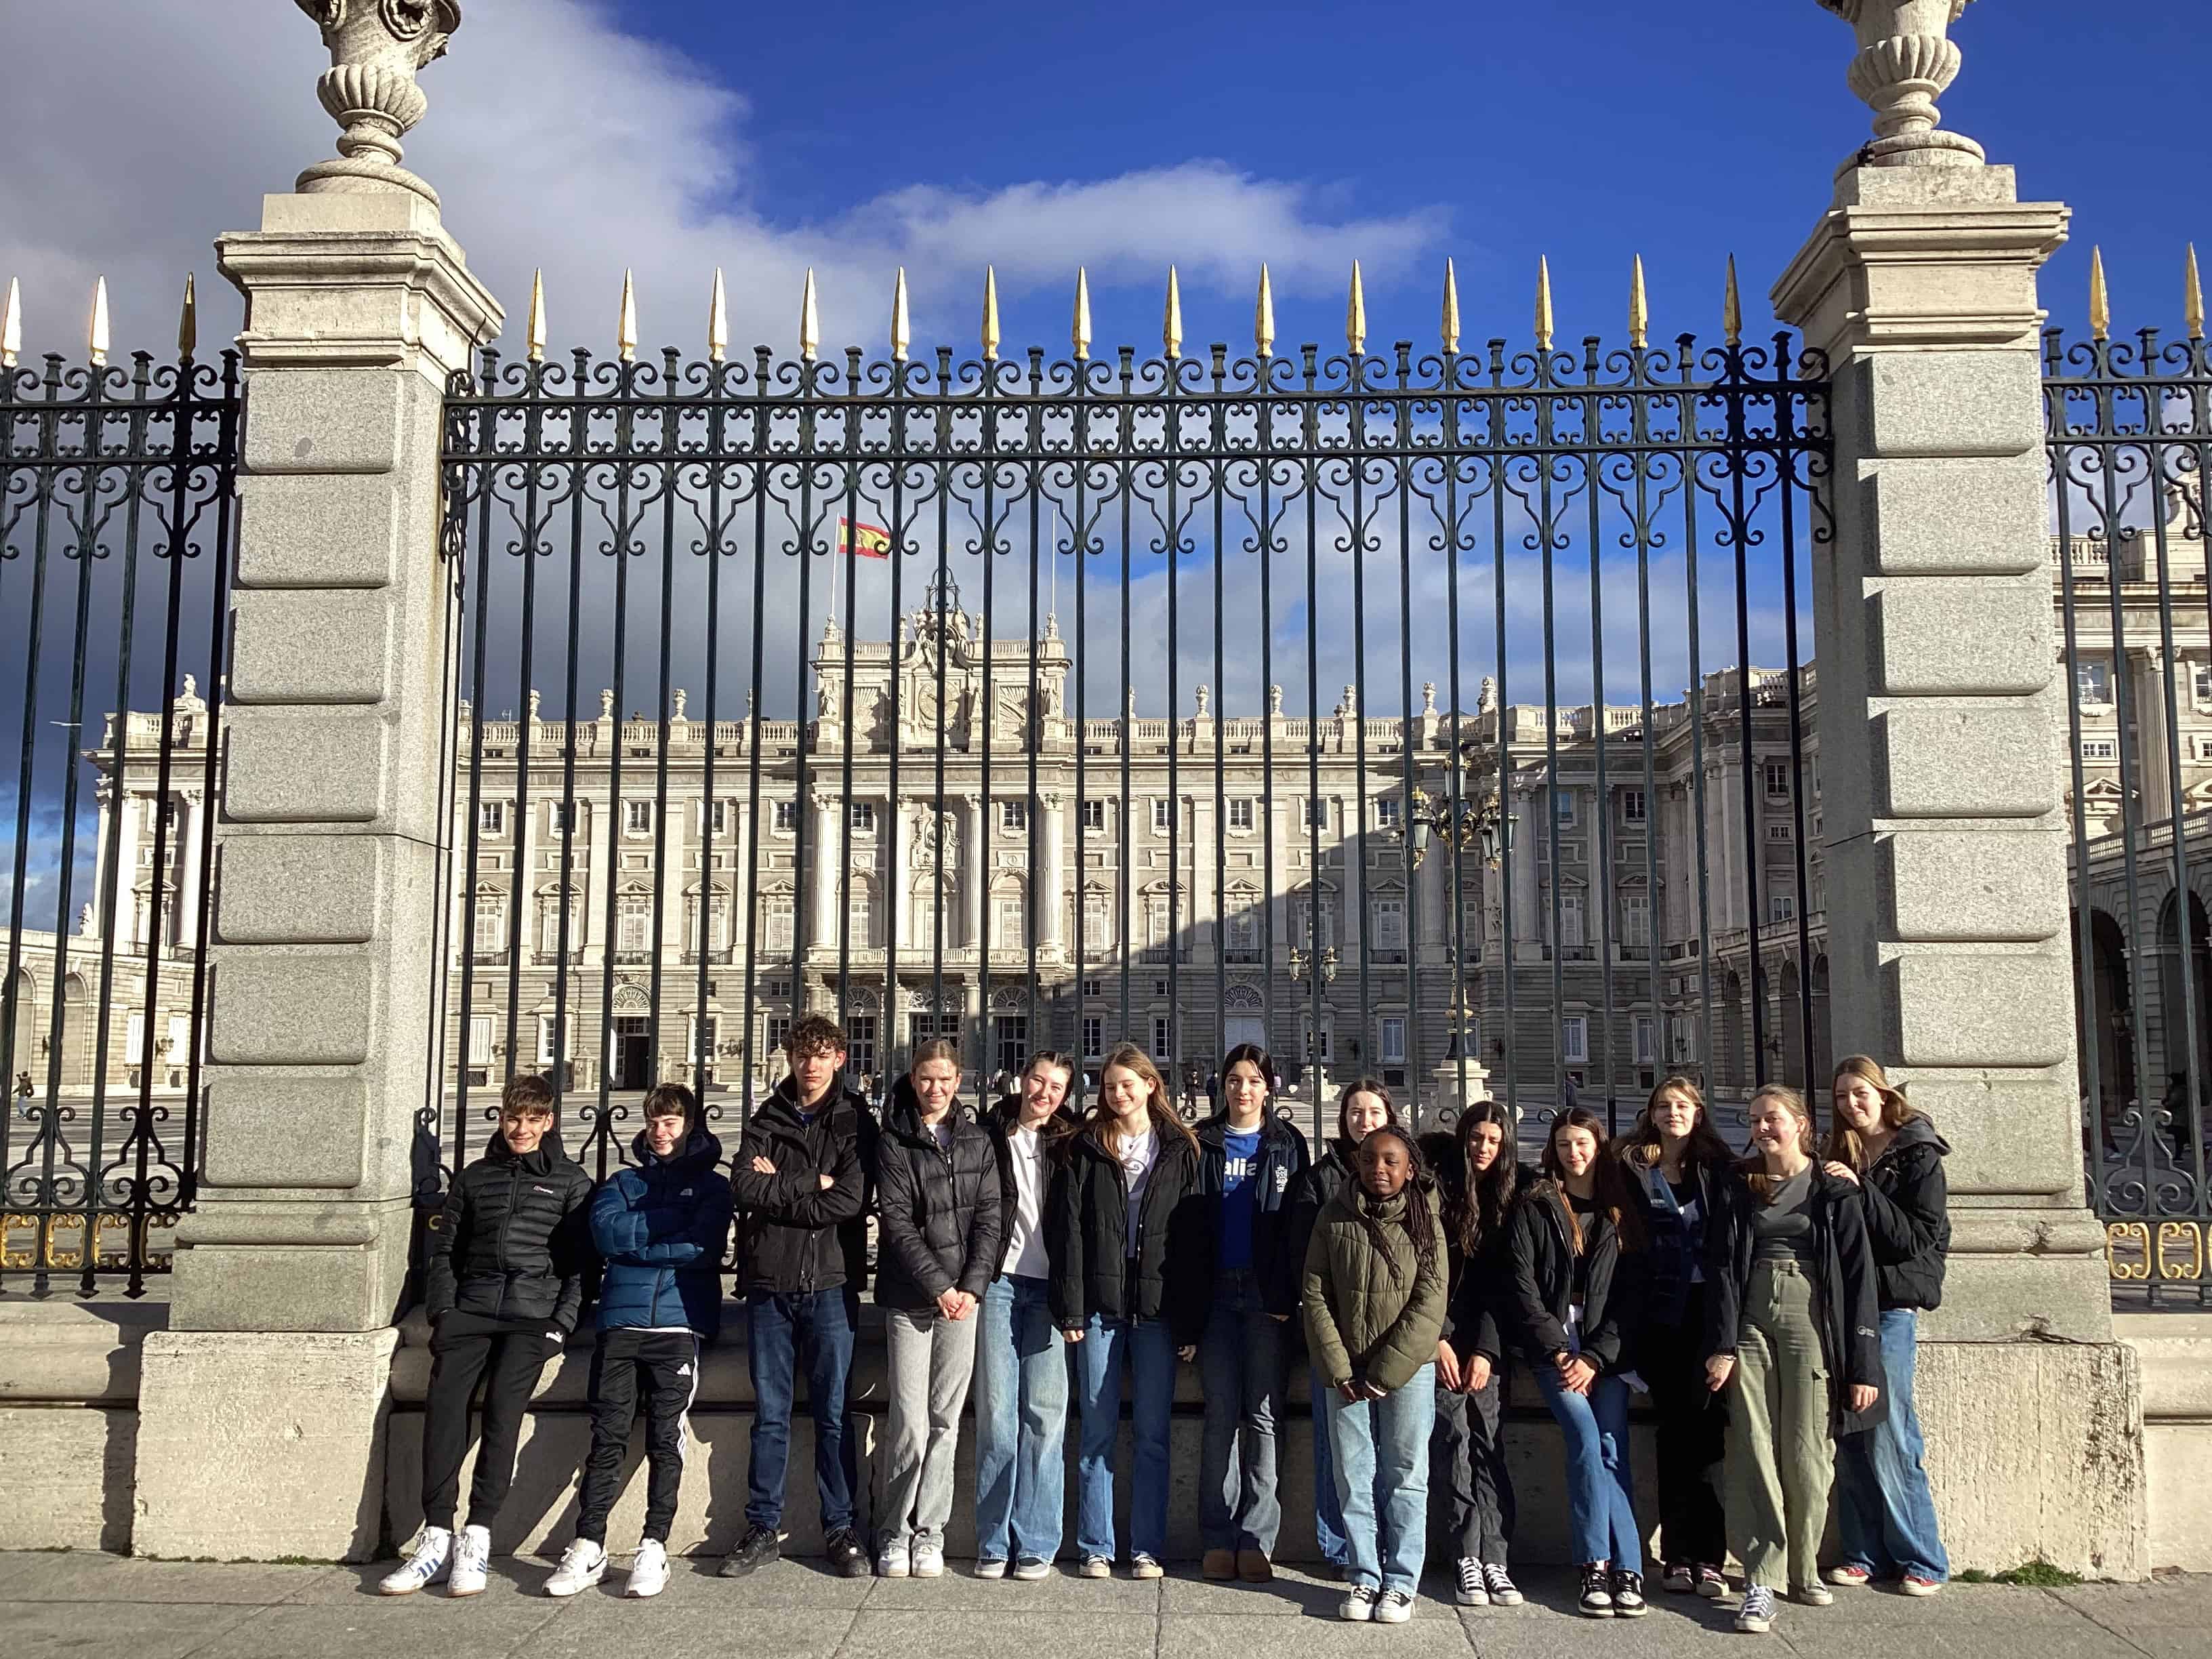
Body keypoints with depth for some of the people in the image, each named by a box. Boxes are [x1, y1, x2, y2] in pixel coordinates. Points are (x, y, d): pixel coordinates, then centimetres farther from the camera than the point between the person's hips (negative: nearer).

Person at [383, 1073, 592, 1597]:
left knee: (503, 1410, -17)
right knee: (443, 1403, -15)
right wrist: (443, 1311, 4)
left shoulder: (570, 1182, 11)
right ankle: (436, 1538, -12)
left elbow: (582, 1262, 5)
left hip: (533, 1314, -3)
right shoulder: (474, 1177, 20)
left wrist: (562, 1323, -6)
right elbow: (445, 1250, 18)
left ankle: (477, 1538, -14)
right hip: (471, 1308, 3)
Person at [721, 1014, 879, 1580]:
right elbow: (744, 1187, -6)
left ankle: (841, 1530, 14)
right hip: (768, 1284, 2)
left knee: (833, 1413, 4)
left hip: (829, 1283, -2)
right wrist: (811, 1184, -11)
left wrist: (777, 1189, -7)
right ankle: (763, 1529, 18)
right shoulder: (767, 1120, 10)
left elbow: (849, 1200, -12)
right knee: (770, 1415, 9)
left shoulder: (855, 1122, 2)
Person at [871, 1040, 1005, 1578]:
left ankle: (928, 1532, 14)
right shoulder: (893, 1143, 3)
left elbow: (989, 1217, 5)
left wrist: (972, 1286, -7)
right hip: (909, 1297, -2)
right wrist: (938, 1287, -11)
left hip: (964, 1296, 2)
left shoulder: (977, 1141, 11)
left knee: (946, 1420, 3)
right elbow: (897, 1224, -4)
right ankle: (896, 1532, 10)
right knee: (909, 1422, -5)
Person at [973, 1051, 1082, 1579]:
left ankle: (1036, 1543, 6)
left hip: (1049, 1287, 0)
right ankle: (994, 1542, 8)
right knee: (996, 1410, -1)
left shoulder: (1071, 1143, 7)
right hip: (998, 1280, 0)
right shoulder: (991, 1136, 6)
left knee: (1044, 1412, -2)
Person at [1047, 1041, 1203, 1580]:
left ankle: (1147, 1548, 15)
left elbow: (1194, 1237, 3)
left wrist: (1190, 1322, -2)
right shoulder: (1085, 1150, 5)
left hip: (1158, 1310, 0)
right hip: (1100, 1307, 0)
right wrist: (1070, 1309, -8)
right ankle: (1096, 1549, 14)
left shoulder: (1180, 1152, 6)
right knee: (1099, 1432, 5)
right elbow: (1066, 1229, 0)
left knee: (1152, 1434, 5)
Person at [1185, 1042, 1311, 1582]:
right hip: (1217, 1292, 1)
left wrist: (1289, 1295, -6)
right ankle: (1218, 1538, 6)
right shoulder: (1203, 1143, 9)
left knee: (1262, 1414, 0)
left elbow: (1299, 1223, 3)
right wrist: (1192, 1290, -4)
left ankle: (1256, 1539, 4)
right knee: (1221, 1412, 1)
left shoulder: (1288, 1143, 8)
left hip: (1267, 1294, 0)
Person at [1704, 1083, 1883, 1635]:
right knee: (1754, 1453, -4)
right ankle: (1760, 1582, -3)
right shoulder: (1740, 1189, 10)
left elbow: (1859, 1277, 0)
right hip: (1752, 1325, 2)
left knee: (1806, 1456, 0)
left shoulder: (1834, 1192, 4)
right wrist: (1722, 1346, -6)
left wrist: (1863, 1366, -5)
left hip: (1812, 1326, -1)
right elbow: (1721, 1268, 4)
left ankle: (1804, 1568, 19)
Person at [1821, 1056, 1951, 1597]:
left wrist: (1859, 1191, -18)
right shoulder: (1839, 1156, 14)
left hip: (1890, 1305, -5)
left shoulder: (1917, 1156, -3)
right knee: (1849, 1440, 6)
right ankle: (1864, 1553, 14)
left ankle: (1922, 1561, 8)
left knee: (1888, 1439, -4)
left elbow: (1918, 1238, -12)